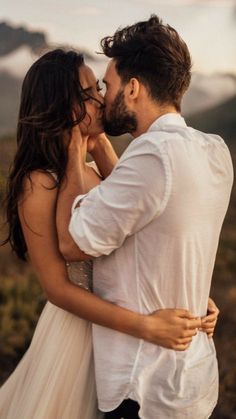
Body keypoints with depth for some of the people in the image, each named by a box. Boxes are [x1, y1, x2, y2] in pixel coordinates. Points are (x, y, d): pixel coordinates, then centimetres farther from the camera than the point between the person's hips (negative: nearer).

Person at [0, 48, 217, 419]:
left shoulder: (94, 171, 1)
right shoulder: (39, 185, -19)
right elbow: (58, 288, -21)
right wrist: (146, 326, -26)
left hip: (114, 327, 7)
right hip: (77, 329, -6)